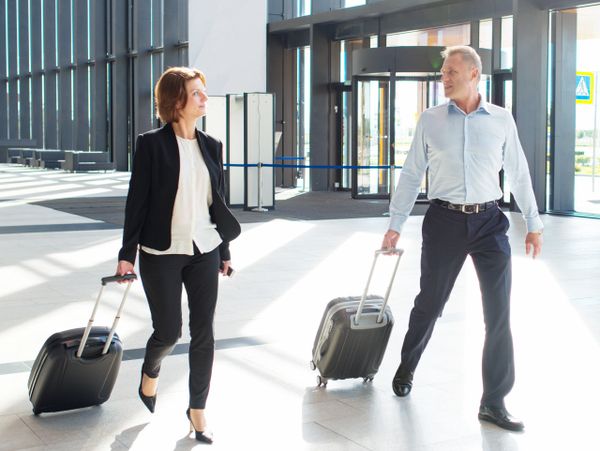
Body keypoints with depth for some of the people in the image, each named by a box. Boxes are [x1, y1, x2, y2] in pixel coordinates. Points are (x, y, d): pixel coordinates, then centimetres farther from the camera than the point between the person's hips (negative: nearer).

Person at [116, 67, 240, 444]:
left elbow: (218, 201, 11)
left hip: (204, 251, 4)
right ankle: (150, 374, 37)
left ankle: (198, 409, 18)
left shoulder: (211, 145, 7)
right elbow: (137, 200, -7)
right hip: (162, 253, -4)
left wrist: (224, 251, 13)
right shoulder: (152, 143, -7)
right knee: (169, 331, 2)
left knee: (204, 333, 4)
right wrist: (127, 253, -8)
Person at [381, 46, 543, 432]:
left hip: (489, 221, 1)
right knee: (429, 303, 10)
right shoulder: (430, 120, 3)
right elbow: (411, 175, 6)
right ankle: (406, 368, 37)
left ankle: (494, 402, 8)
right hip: (445, 220, 0)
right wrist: (395, 225, 5)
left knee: (499, 313, -2)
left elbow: (519, 173, 9)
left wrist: (534, 223, 9)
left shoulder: (502, 119, 4)